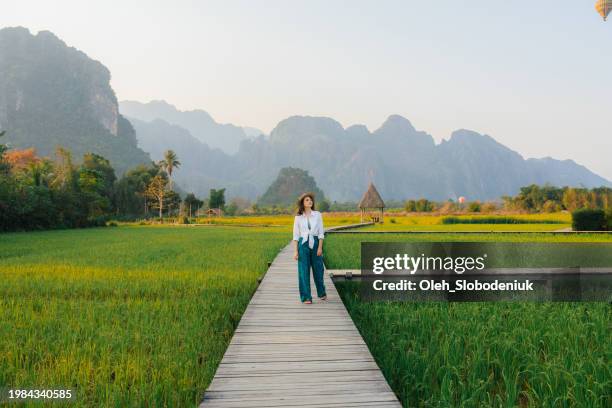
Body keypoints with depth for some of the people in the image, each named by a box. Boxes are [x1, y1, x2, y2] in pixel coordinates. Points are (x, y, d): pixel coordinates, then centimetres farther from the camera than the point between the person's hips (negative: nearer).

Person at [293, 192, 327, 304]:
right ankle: (306, 297, 6)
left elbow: (321, 233, 2)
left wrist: (320, 247, -6)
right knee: (304, 271, -1)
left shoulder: (317, 215, 3)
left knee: (318, 269, 9)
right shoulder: (298, 217, 3)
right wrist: (296, 251, -2)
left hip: (315, 243, 1)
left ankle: (321, 293, 30)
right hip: (303, 244, 0)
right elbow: (295, 235, 4)